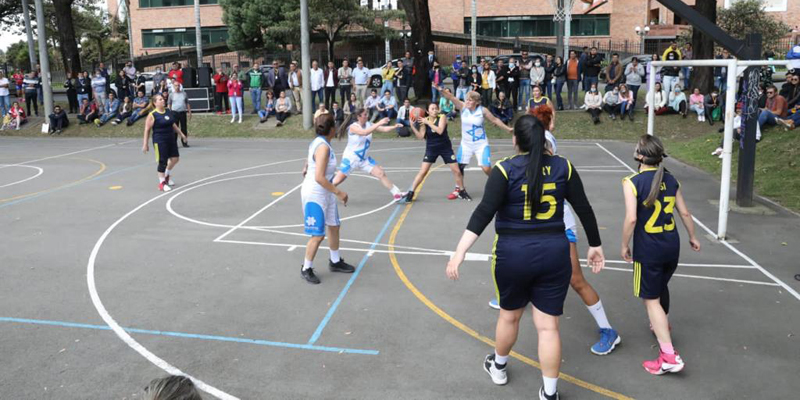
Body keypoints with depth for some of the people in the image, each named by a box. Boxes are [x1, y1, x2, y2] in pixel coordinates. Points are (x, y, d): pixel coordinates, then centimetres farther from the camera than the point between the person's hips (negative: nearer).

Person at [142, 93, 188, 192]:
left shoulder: (169, 111, 7)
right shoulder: (152, 115, -12)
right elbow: (147, 130, -9)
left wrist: (181, 134, 22)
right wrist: (145, 144, -11)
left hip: (171, 139, 7)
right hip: (160, 141, -7)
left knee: (175, 158, 11)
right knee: (162, 162, -3)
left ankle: (167, 176, 36)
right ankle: (162, 183, 11)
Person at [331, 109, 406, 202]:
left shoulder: (369, 124, -3)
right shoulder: (353, 126, -20)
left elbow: (384, 129, -9)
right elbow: (364, 132, -38)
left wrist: (395, 126, -28)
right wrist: (379, 123, -41)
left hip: (364, 159, 5)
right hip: (350, 159, -5)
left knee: (381, 174, -2)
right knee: (336, 181, 1)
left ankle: (396, 194, 3)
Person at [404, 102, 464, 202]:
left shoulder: (442, 117, -11)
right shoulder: (424, 120, -6)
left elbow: (440, 131, -27)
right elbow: (421, 137, -13)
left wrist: (428, 122, -27)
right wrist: (412, 126, -24)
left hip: (446, 148, 0)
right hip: (431, 149, 1)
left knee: (457, 171, 1)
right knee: (422, 172, -6)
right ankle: (411, 193, 3)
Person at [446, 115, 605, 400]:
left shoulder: (505, 170, -10)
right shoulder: (563, 167, 0)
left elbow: (484, 212, -20)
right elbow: (584, 209, 4)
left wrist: (461, 251, -23)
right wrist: (595, 245, 16)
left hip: (513, 253, -1)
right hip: (554, 252, 2)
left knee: (509, 315, 21)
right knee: (548, 325, 8)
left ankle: (498, 367, 44)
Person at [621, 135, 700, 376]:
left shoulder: (632, 182, -14)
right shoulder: (670, 180, 4)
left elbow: (631, 218, -20)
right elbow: (684, 213, 10)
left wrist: (624, 246, -6)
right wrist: (693, 237, 26)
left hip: (647, 249, -6)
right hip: (671, 246, 6)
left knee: (651, 299, 2)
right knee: (661, 288, 29)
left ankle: (669, 357, -2)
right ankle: (661, 326, 53)